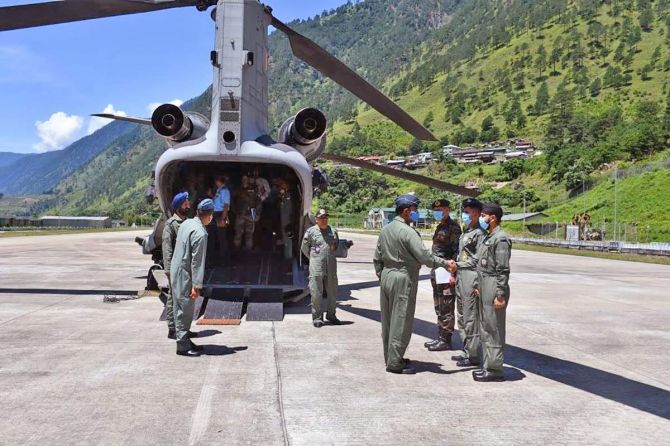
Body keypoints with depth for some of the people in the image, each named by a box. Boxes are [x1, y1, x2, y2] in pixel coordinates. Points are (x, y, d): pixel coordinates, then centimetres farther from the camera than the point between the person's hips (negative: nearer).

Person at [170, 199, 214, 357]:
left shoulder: (186, 223, 4)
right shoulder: (200, 233, -22)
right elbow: (197, 261, -21)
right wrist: (197, 285, -16)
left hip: (176, 269, 9)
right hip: (184, 274, -9)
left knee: (180, 308, 15)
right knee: (185, 310, -1)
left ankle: (184, 340, 25)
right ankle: (183, 345, 6)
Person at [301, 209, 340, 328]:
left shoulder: (333, 231, 10)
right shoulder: (311, 232, -1)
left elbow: (337, 245, 25)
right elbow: (304, 248, 7)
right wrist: (314, 259, 8)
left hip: (331, 266, 4)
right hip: (316, 267, -4)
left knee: (332, 293, 10)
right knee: (316, 293, -2)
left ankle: (331, 315, 26)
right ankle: (317, 318, 9)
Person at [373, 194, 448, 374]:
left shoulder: (385, 229, 11)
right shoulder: (408, 231, -15)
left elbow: (377, 258, 15)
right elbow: (425, 256, -20)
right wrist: (444, 263, -8)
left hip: (386, 277, 9)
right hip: (403, 279, -9)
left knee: (388, 319, 14)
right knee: (401, 321, -2)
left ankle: (390, 357, 25)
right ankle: (395, 362, 3)